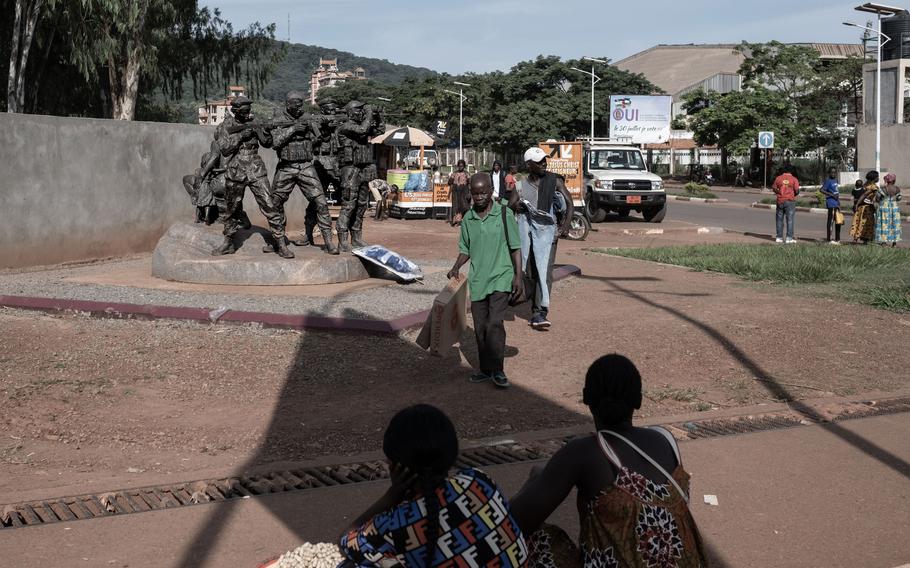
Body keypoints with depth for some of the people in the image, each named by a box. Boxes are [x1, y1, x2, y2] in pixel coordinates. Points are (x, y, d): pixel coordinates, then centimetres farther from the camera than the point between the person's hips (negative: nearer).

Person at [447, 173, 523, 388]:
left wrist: (518, 277, -5)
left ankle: (498, 370, -6)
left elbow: (515, 248, 0)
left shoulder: (504, 214, -4)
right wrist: (456, 267, -2)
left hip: (500, 279, -4)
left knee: (495, 324, -15)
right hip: (477, 280, 4)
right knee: (480, 328, 8)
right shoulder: (468, 219, 6)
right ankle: (486, 369, 21)